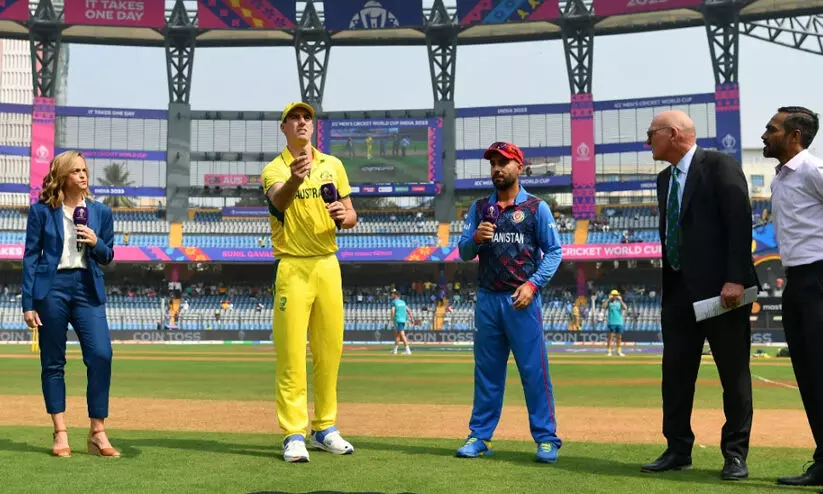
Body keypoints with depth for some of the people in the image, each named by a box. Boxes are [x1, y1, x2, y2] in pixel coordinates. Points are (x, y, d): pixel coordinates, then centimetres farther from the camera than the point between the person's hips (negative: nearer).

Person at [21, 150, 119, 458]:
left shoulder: (100, 212, 9)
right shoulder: (42, 211, 3)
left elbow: (107, 257, 15)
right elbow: (30, 256, 2)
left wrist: (96, 243, -8)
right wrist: (28, 303, -4)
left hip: (88, 288, 2)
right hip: (52, 288, -2)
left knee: (101, 355, -11)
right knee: (52, 362, 3)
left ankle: (97, 433, -2)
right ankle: (60, 433, 11)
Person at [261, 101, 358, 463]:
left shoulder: (333, 165, 11)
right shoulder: (274, 169, -2)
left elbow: (351, 215, 14)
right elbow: (279, 202, -26)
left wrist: (344, 217, -11)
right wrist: (295, 179, -48)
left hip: (328, 266, 4)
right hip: (292, 268, -4)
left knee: (329, 350, 7)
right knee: (291, 352, -6)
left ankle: (324, 429, 18)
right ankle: (294, 436, -4)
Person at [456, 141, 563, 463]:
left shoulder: (536, 207, 3)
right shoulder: (479, 208, 12)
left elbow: (554, 251, 0)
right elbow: (464, 253, 9)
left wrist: (533, 284, -13)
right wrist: (476, 238, -13)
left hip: (522, 300, -3)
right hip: (487, 300, 3)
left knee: (534, 370, -4)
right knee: (486, 370, 8)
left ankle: (546, 439, 1)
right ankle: (480, 436, 15)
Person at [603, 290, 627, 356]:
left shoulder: (620, 302, 9)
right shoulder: (609, 302, 4)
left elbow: (625, 308, -9)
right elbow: (604, 306, -17)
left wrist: (620, 300, -15)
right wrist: (608, 299, -17)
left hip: (619, 322, 3)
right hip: (611, 322, -3)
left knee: (619, 337, 7)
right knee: (610, 336, -6)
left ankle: (619, 352, 13)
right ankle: (609, 351, -4)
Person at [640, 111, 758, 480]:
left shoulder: (720, 165, -7)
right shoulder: (665, 179, 16)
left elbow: (740, 222, -14)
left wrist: (735, 279, -21)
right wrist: (667, 285, 11)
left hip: (721, 288, -7)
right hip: (679, 289, 7)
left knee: (734, 373, 2)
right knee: (675, 372, 7)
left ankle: (735, 454, 11)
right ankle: (678, 450, 16)